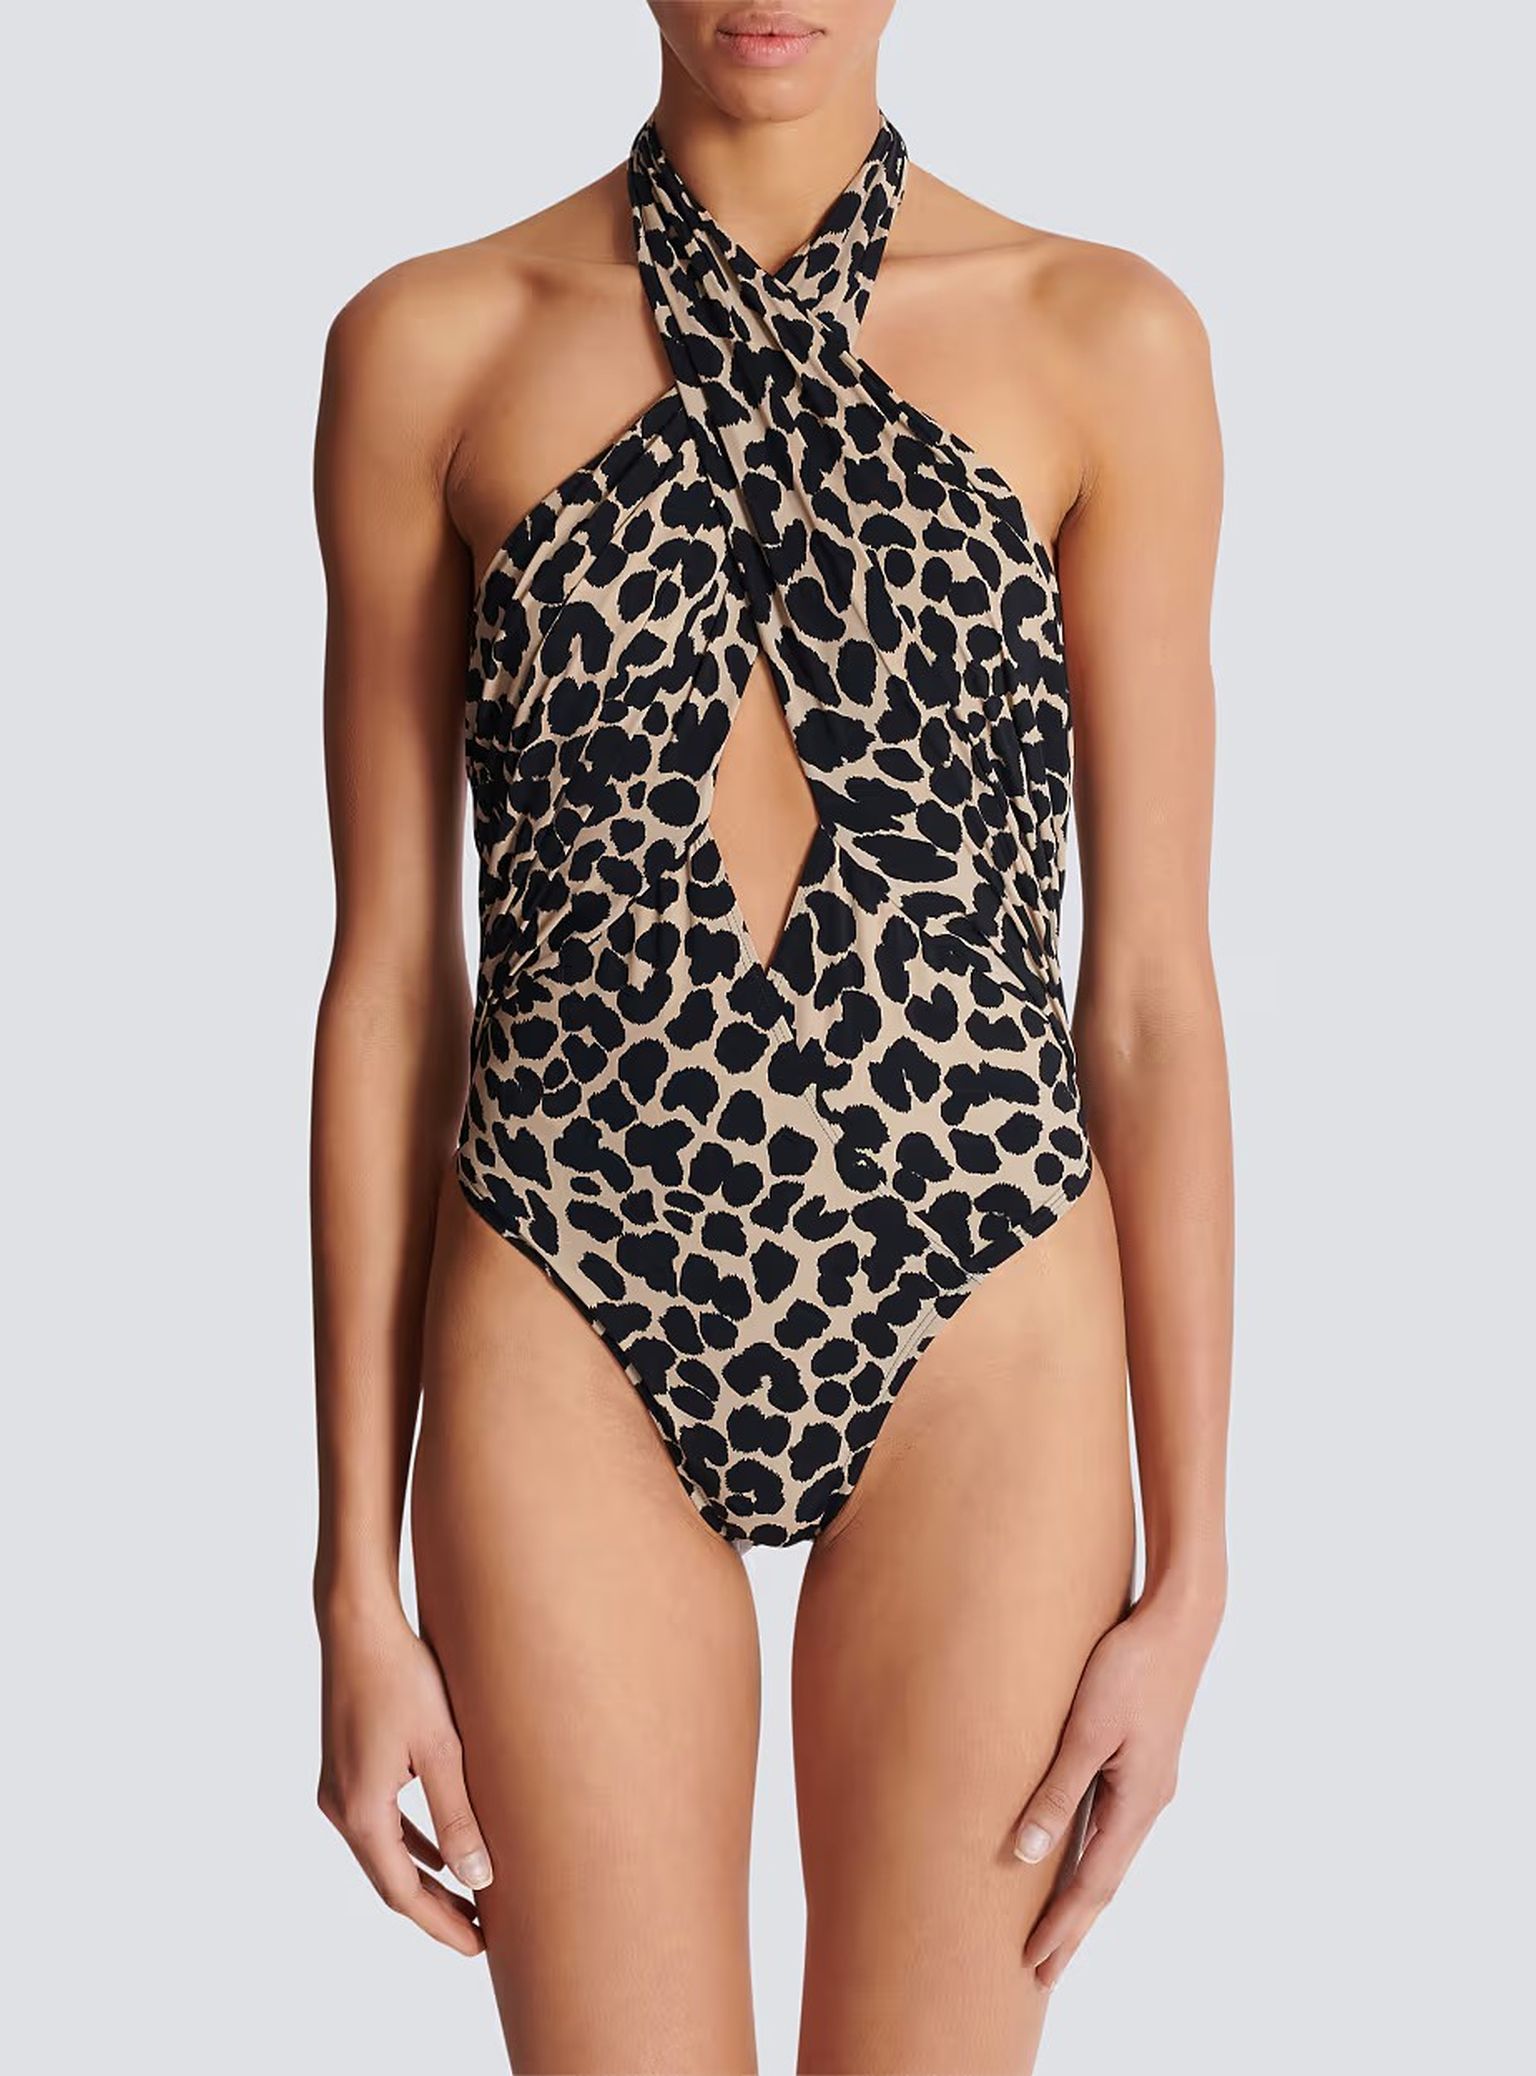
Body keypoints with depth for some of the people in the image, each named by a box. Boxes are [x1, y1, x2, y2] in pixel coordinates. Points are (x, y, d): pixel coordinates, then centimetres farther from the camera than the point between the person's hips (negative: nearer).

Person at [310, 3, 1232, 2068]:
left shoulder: (1103, 342, 0)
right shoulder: (431, 346, 1)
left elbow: (1152, 989, 0)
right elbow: (390, 982, 1)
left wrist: (1188, 1570, -1)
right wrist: (358, 1584, 1)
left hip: (981, 1349, 0)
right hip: (572, 1352, 0)